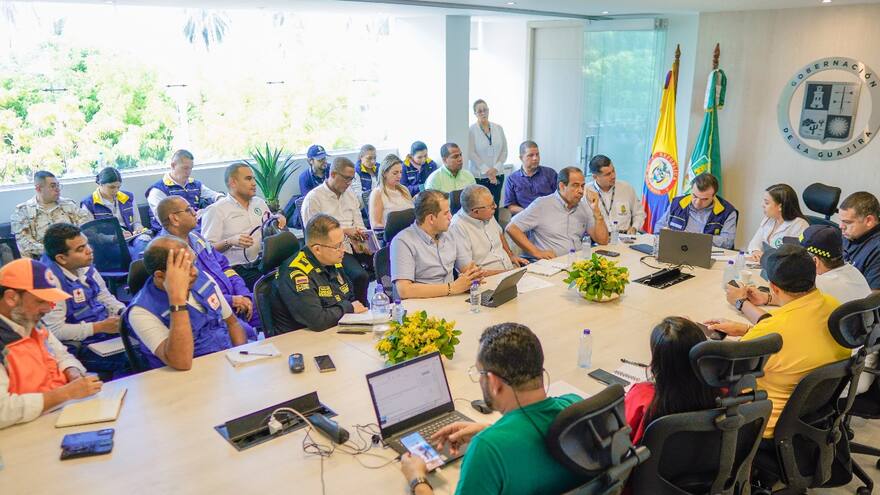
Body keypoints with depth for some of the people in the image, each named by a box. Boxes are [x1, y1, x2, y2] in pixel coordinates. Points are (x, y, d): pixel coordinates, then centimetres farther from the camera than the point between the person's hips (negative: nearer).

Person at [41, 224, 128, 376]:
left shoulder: (84, 264, 2)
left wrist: (124, 312, -2)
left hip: (108, 328, 8)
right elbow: (55, 330, -21)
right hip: (84, 346, -8)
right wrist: (100, 327, -21)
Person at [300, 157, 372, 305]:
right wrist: (344, 231, -15)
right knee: (360, 276, -30)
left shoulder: (350, 195, 19)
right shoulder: (313, 198, -3)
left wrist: (359, 237, -7)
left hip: (354, 245, 6)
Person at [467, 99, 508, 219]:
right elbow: (471, 154, -9)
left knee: (495, 207, 4)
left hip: (497, 175, 4)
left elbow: (504, 151, 8)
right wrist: (487, 171, -12)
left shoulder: (498, 128, 8)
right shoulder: (471, 130, -5)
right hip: (479, 176, -4)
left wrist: (495, 168, -6)